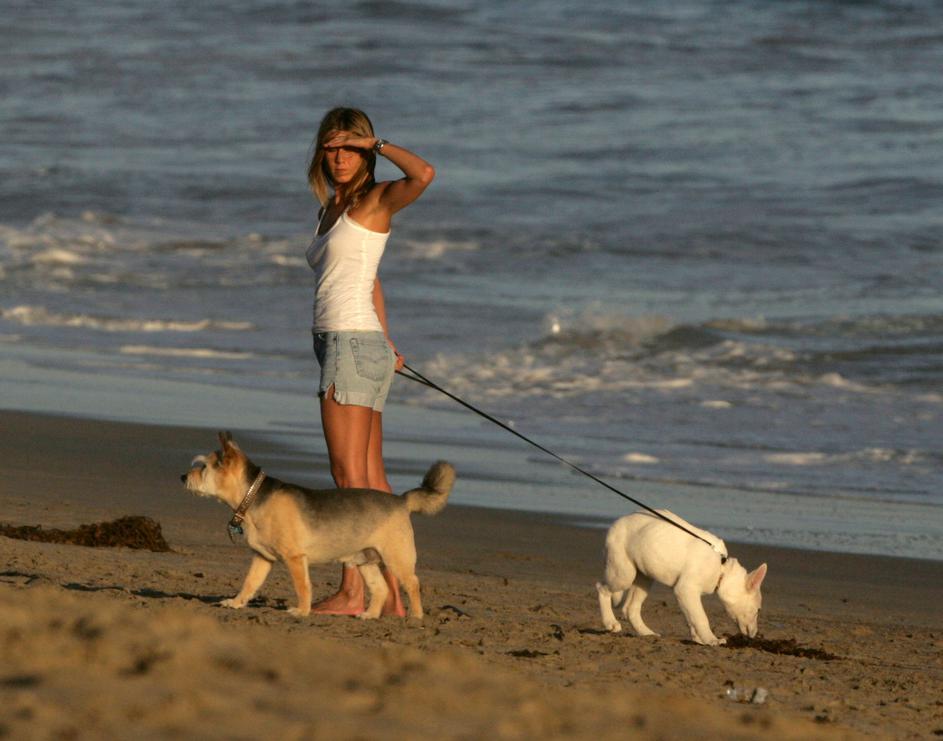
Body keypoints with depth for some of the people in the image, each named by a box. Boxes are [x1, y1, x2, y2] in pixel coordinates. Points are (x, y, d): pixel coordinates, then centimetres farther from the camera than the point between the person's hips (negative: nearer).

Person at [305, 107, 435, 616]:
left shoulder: (375, 200, -6)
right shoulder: (333, 208, 18)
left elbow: (423, 174, -27)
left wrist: (376, 144, -12)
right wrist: (385, 345, 31)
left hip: (352, 345, -9)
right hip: (346, 347, 9)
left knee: (350, 475, -9)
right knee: (372, 482, 8)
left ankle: (351, 592, -9)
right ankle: (392, 597, 10)